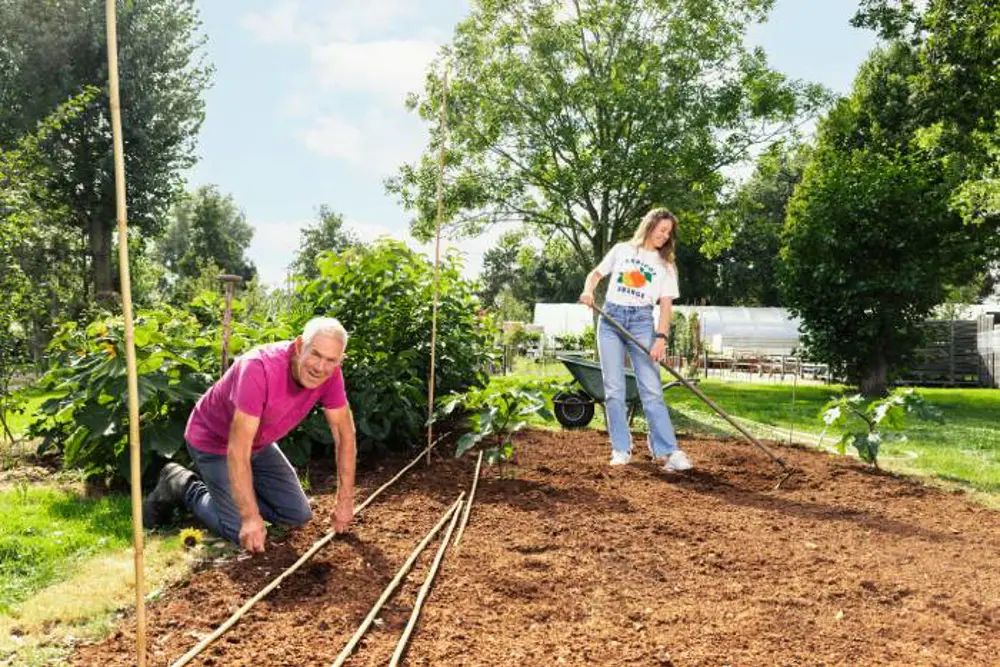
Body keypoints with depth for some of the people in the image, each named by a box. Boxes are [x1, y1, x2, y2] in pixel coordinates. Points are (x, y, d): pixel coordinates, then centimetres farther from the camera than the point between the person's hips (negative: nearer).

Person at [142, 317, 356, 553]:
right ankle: (183, 486, 9)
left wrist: (345, 500, -10)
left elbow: (345, 432, -9)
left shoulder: (329, 373, -20)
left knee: (299, 515, 3)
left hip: (260, 443, 6)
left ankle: (236, 492, 23)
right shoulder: (259, 368, -38)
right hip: (214, 442, -6)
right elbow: (237, 450, -38)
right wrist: (250, 517, -38)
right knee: (244, 533, -14)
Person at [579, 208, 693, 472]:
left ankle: (669, 451, -11)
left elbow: (666, 305, 2)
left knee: (651, 390, -9)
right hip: (611, 317, 1)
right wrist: (588, 291, -7)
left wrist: (661, 336, -12)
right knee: (614, 389, -2)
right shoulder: (622, 250, 12)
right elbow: (596, 274, 16)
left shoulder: (665, 265, 11)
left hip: (642, 321, 0)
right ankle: (621, 449, 4)